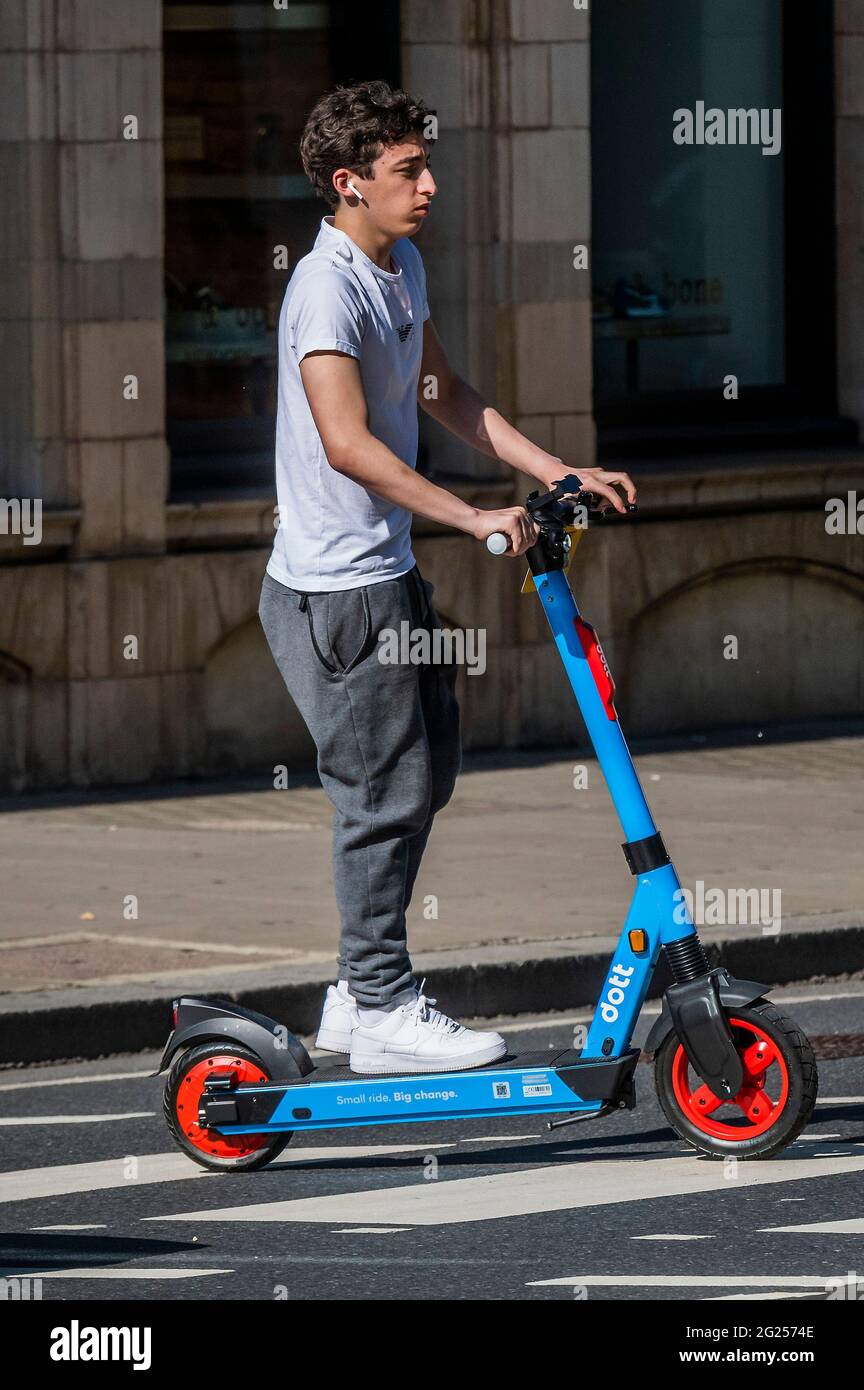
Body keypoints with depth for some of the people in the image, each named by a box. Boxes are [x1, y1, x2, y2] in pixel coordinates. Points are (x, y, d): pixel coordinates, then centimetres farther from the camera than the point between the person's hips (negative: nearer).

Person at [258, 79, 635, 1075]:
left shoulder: (402, 266, 11)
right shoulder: (328, 286, -20)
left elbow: (440, 394, 23)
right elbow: (348, 443, -30)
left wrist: (556, 473, 16)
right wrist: (473, 518, -32)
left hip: (387, 572, 10)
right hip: (337, 588, -10)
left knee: (428, 771, 15)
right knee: (385, 789, -4)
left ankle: (359, 992, 24)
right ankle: (383, 1012, 4)